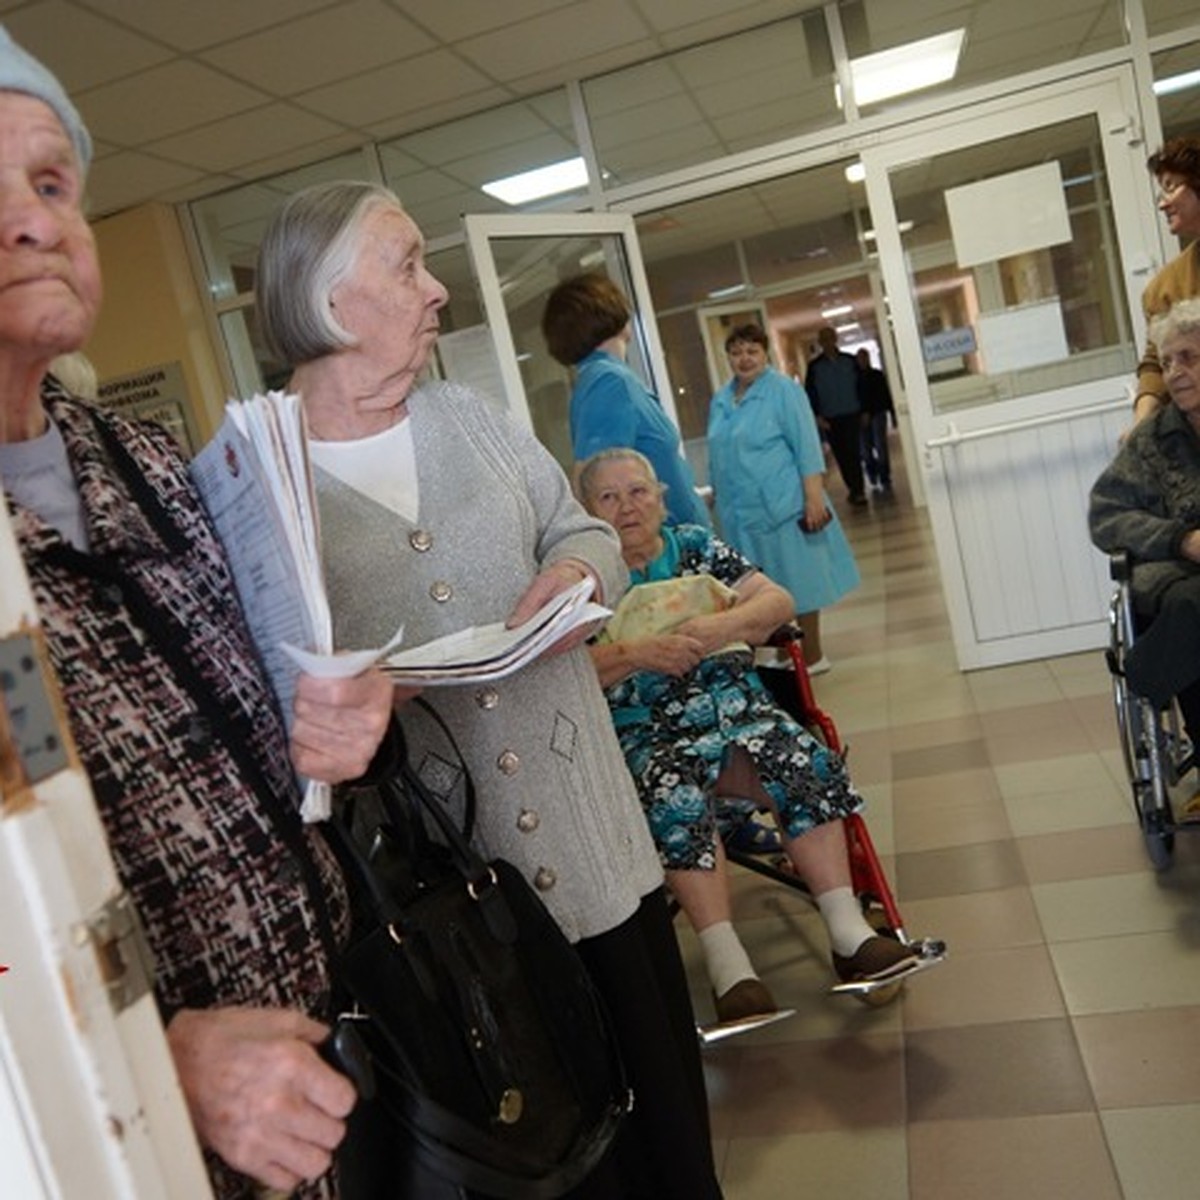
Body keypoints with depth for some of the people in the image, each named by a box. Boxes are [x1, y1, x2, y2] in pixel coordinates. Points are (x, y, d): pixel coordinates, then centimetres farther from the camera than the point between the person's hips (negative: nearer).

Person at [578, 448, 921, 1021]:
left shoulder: (697, 545, 14)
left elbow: (778, 601, 5)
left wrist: (726, 623, -14)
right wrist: (636, 654, -20)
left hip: (736, 708, 3)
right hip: (646, 735, -2)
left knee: (806, 765, -25)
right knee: (673, 799, -34)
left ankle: (849, 933, -21)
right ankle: (728, 968, -31)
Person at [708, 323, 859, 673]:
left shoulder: (783, 390, -6)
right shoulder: (720, 401, 12)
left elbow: (807, 447, -11)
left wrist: (815, 498, -18)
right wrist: (719, 498, 17)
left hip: (782, 507, -6)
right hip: (741, 513, 6)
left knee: (798, 582, 3)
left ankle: (812, 657, 15)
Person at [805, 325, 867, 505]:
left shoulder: (850, 361, 4)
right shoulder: (814, 367, 2)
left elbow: (861, 386, 9)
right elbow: (810, 394, 0)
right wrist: (818, 416, -8)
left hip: (852, 415, -1)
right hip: (830, 419, 1)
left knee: (852, 453, -8)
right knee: (841, 456, 6)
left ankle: (857, 491, -7)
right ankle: (855, 489, 18)